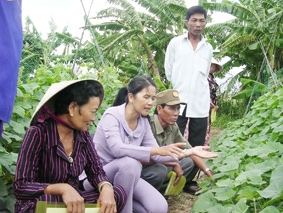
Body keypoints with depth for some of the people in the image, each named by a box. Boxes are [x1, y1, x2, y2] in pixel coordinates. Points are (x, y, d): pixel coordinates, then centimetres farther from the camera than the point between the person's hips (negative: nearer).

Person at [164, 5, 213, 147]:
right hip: (178, 101, -3)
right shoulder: (175, 43, 4)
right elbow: (169, 72, 6)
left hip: (200, 103, 3)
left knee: (197, 146, 6)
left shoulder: (208, 48, 12)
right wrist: (180, 86, 9)